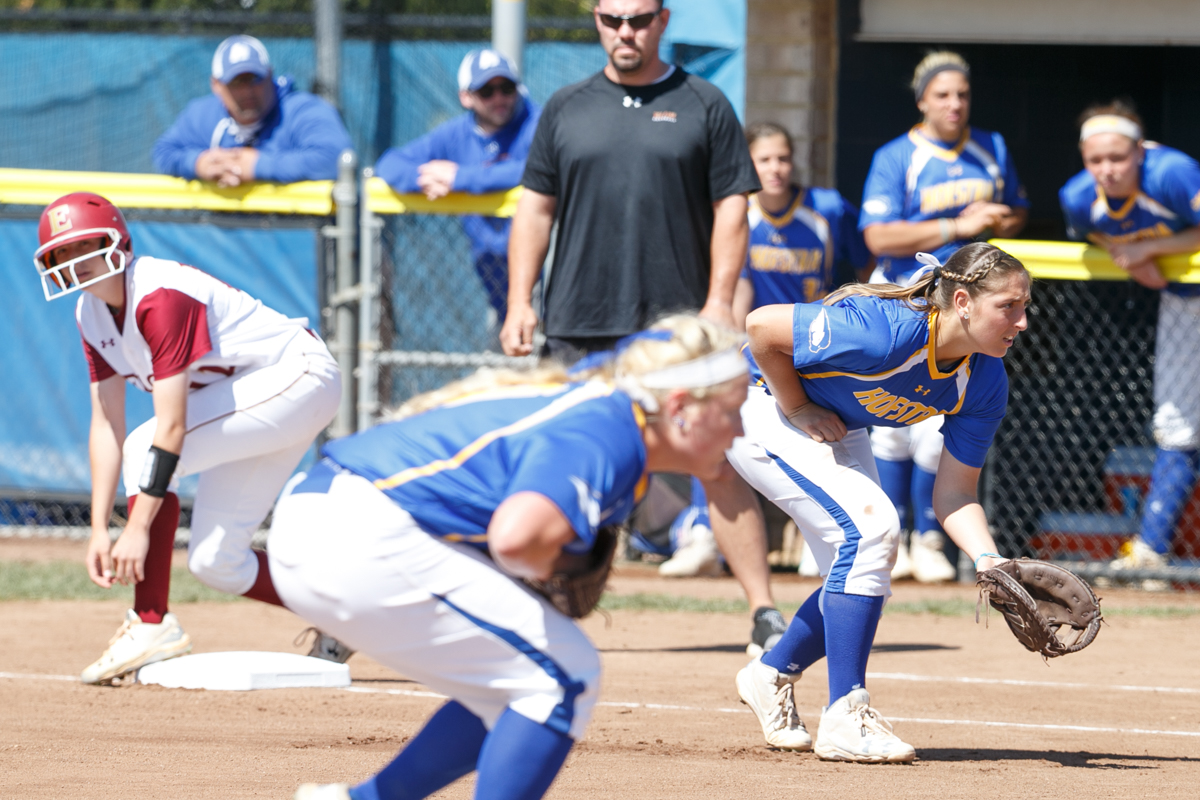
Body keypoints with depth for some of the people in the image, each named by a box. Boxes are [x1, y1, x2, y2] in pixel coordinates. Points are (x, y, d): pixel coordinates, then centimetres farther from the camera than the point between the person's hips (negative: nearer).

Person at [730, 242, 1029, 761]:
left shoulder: (984, 384, -14)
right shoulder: (884, 333, -37)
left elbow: (953, 495, -10)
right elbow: (760, 328, -31)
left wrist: (988, 559, -27)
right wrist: (799, 411, -21)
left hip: (836, 424, 8)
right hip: (758, 401, -8)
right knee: (866, 527, -22)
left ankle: (771, 676, 29)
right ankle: (844, 717, -19)